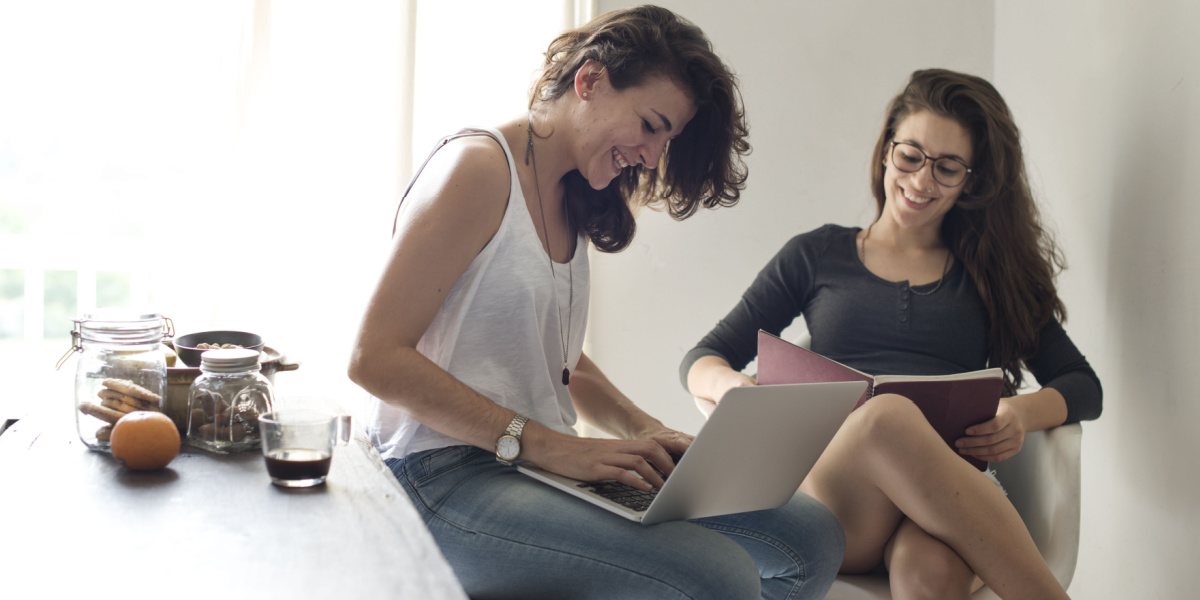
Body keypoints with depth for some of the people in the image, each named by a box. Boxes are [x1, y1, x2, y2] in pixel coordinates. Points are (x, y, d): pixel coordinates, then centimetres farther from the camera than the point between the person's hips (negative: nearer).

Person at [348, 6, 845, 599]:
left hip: (549, 465, 9)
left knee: (812, 535, -4)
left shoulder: (572, 202, 17)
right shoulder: (478, 167, -10)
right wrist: (546, 444, -21)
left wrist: (648, 433, 1)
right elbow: (374, 357, -16)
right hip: (449, 477, -8)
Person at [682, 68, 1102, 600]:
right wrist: (733, 386, -10)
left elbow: (1084, 386, 17)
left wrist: (1022, 412, -8)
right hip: (826, 490, 0)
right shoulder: (815, 256, 19)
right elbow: (700, 360, 16)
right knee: (890, 415, -38)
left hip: (946, 502, 0)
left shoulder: (989, 274, 22)